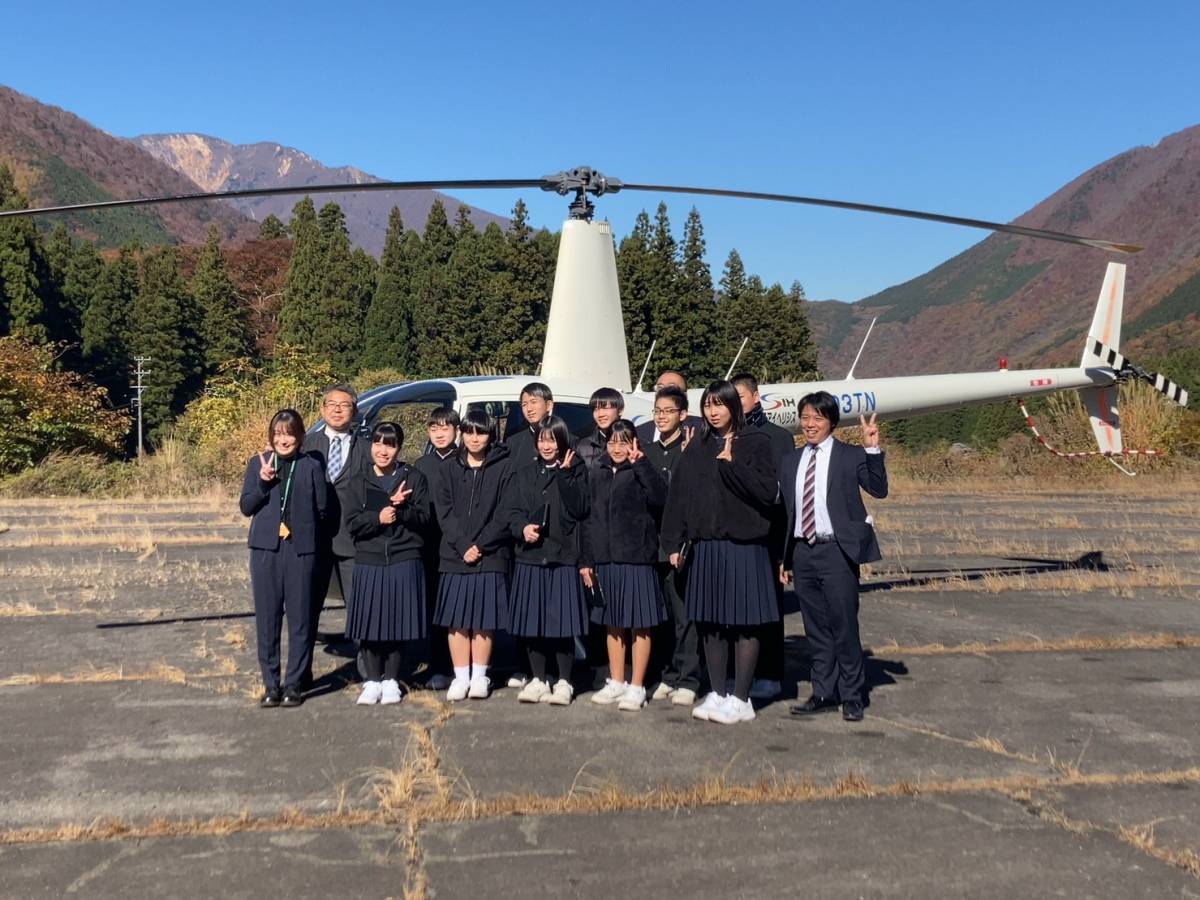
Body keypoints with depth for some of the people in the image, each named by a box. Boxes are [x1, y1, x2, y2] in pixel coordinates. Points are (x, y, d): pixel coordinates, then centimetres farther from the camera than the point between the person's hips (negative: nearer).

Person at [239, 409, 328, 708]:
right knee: (267, 618, 4)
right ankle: (270, 684, 14)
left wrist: (303, 526, -2)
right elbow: (245, 507, 5)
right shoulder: (258, 463, 8)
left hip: (301, 548, -1)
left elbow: (322, 509, 7)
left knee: (300, 618, 1)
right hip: (265, 548, 1)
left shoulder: (311, 466, 4)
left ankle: (294, 684, 11)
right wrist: (262, 482, -8)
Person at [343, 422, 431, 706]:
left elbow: (423, 517, -2)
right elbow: (351, 522, 1)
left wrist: (398, 509, -18)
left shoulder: (414, 479, 6)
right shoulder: (360, 482, 10)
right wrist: (378, 517, -16)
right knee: (368, 621, 0)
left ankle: (391, 680, 16)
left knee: (397, 621, 1)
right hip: (369, 561, 1)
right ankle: (372, 680, 14)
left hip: (404, 562, -1)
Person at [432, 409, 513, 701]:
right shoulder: (448, 469, 10)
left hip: (491, 556, -2)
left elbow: (504, 514, -3)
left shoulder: (504, 468, 3)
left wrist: (480, 545, -11)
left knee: (484, 619, 2)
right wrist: (463, 545, -10)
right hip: (454, 556, 2)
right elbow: (444, 512, 2)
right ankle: (461, 677, 9)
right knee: (457, 620, 2)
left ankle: (479, 676, 11)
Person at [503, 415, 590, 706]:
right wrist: (523, 528, -10)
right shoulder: (523, 474, 14)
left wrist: (566, 475, -11)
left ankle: (564, 682, 8)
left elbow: (579, 509, -6)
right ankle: (538, 680, 16)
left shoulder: (575, 471, 6)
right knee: (532, 621, 4)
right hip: (530, 556, 3)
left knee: (563, 621, -2)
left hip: (563, 556, -3)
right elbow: (511, 510, 8)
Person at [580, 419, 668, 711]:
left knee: (640, 624, 0)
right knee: (613, 623, 12)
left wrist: (640, 463, -20)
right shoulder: (597, 475, 13)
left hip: (637, 558, -5)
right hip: (605, 558, 5)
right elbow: (590, 519, 15)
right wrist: (587, 560, 11)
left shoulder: (640, 474, -2)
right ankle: (616, 682, 23)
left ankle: (637, 687, 7)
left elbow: (660, 498, -22)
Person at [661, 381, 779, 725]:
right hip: (705, 545, 4)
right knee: (710, 622, 8)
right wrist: (676, 542, 3)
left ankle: (740, 699, 7)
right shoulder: (697, 449, 12)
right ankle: (717, 694, 17)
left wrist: (730, 465, -14)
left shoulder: (756, 443, -1)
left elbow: (767, 491, -11)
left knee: (744, 623, 0)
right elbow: (678, 496, 9)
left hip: (744, 544, -4)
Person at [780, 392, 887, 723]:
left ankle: (852, 696, 12)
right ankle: (824, 693, 22)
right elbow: (786, 512, 14)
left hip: (837, 551, -5)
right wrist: (785, 558, 13)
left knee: (844, 626, -1)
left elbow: (879, 490, -14)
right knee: (816, 629, 11)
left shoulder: (852, 456, -1)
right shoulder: (791, 461, 13)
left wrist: (873, 450, -24)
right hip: (802, 551, 5)